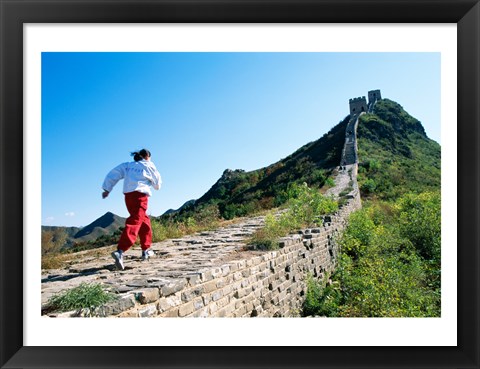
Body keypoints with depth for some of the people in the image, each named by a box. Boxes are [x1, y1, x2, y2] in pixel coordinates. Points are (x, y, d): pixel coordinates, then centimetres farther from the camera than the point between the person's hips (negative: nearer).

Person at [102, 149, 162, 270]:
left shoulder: (128, 165, 19)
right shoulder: (149, 165, 8)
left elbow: (113, 174, 11)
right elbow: (157, 183, 15)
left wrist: (107, 189, 11)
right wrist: (156, 185, 36)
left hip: (128, 195, 6)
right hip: (140, 195, -6)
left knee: (144, 222, 21)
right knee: (135, 223, -16)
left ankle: (146, 251, 27)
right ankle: (120, 252, -33)